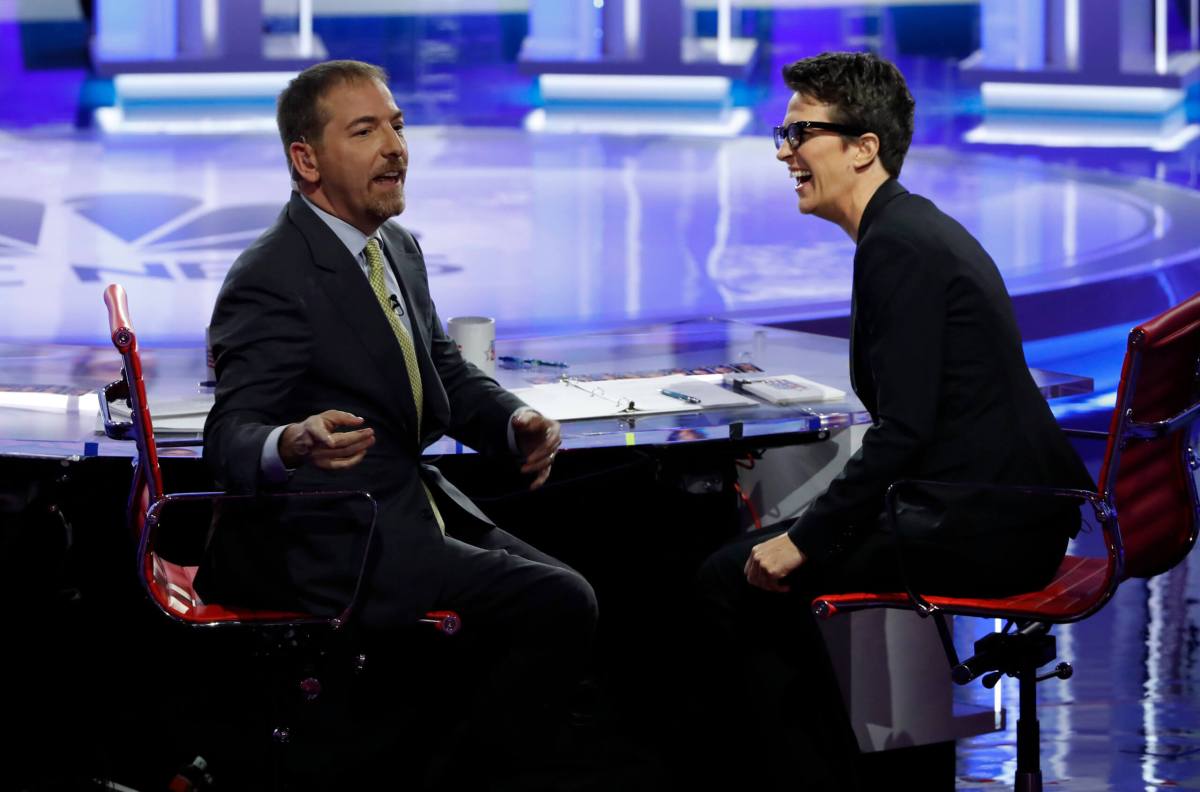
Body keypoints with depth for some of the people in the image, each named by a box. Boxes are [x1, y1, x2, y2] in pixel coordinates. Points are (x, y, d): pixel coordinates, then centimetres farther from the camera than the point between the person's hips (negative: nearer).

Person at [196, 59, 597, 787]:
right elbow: (231, 435, -21)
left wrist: (516, 422, -6)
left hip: (413, 506, 9)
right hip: (341, 543, -9)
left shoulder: (399, 249, 11)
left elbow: (449, 375, 17)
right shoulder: (271, 281, -17)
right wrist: (293, 446, -45)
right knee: (560, 607, -16)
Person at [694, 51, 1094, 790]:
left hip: (981, 529, -10)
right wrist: (813, 527, 19)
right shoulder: (918, 227, 16)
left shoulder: (899, 244, -15)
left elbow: (903, 429, -22)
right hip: (1020, 515, 10)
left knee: (733, 581, -6)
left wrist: (804, 540, -16)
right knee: (768, 567, 20)